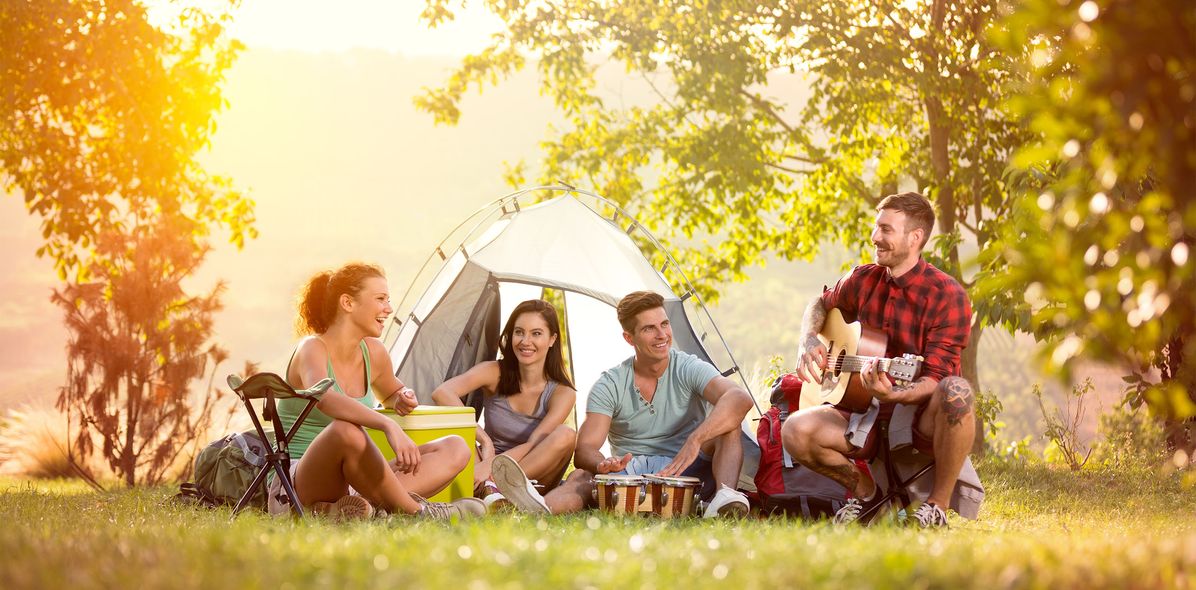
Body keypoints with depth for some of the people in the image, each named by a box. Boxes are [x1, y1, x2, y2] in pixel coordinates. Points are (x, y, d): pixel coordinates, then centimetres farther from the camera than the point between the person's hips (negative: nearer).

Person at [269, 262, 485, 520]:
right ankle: (415, 510, -23)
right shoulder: (312, 348, -12)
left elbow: (390, 393, 34)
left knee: (456, 449, -7)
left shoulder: (373, 353, 10)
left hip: (351, 481, 8)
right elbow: (323, 398, -36)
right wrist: (389, 426, -46)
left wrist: (402, 399, 7)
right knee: (346, 431, -40)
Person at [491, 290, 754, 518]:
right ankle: (541, 507, -65)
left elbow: (740, 398, -23)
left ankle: (725, 495, -47)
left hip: (686, 474, 0)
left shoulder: (688, 368, -3)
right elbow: (584, 450, -9)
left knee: (726, 418, -23)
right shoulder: (610, 385, 0)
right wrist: (602, 464, -36)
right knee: (583, 477, -31)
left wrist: (695, 441, -39)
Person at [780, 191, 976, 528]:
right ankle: (864, 491, 5)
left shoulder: (947, 295, -13)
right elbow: (820, 306, 27)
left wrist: (894, 394, -39)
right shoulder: (863, 280, 5)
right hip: (869, 413, 4)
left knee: (956, 391, -40)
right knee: (795, 432, -24)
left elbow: (936, 379, -19)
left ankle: (938, 506, -20)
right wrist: (808, 341, 5)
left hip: (923, 419, -4)